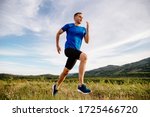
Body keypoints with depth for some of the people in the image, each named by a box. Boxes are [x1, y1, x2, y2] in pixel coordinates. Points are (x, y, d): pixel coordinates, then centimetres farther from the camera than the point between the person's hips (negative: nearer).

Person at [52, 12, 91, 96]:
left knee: (66, 71, 12)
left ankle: (56, 87, 35)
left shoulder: (83, 29, 18)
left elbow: (87, 41, 6)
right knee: (84, 56, -34)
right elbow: (58, 33, 19)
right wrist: (57, 46, 17)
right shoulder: (69, 26, 7)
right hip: (69, 49, -6)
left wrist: (88, 28, 0)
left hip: (76, 51, 6)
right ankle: (81, 85, -38)